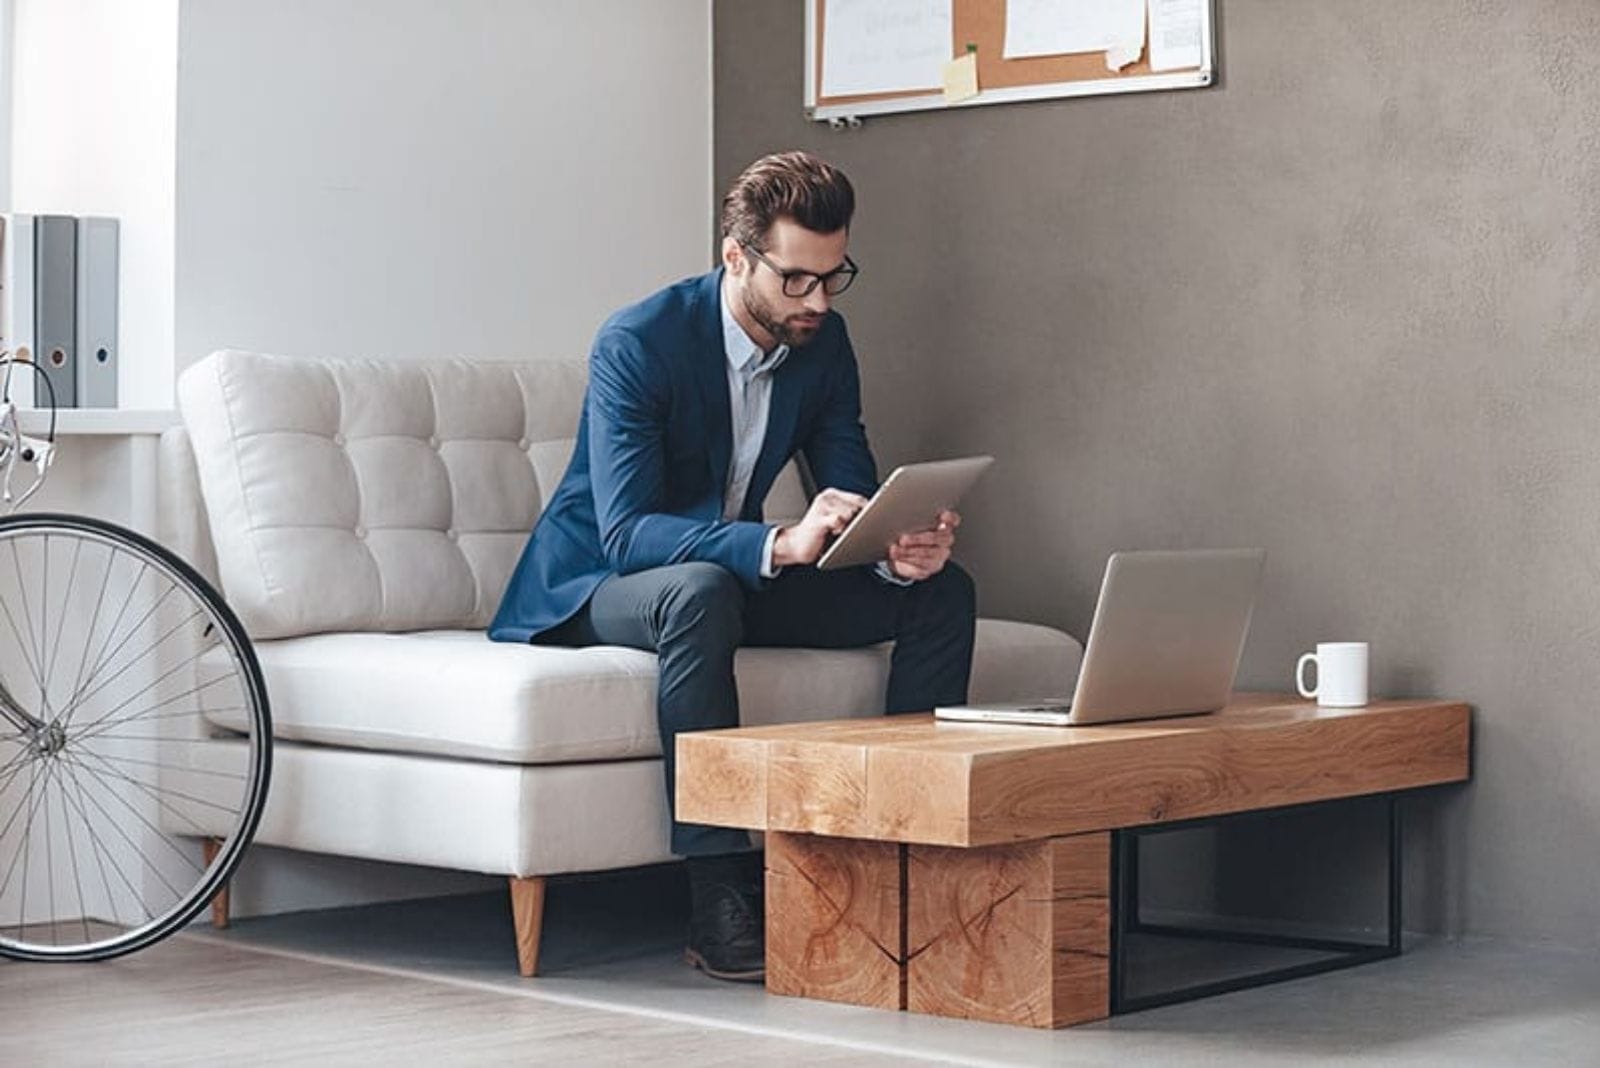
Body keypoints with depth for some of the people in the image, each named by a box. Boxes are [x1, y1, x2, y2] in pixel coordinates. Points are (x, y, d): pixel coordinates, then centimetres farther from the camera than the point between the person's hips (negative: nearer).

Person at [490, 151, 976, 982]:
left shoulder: (823, 343, -3)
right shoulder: (637, 344, -23)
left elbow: (853, 499, -1)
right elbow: (626, 533, -31)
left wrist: (902, 550, -26)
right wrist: (781, 544, -45)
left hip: (731, 576, 7)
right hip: (591, 589, -6)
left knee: (939, 592, -9)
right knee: (700, 589, -41)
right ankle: (721, 898, -37)